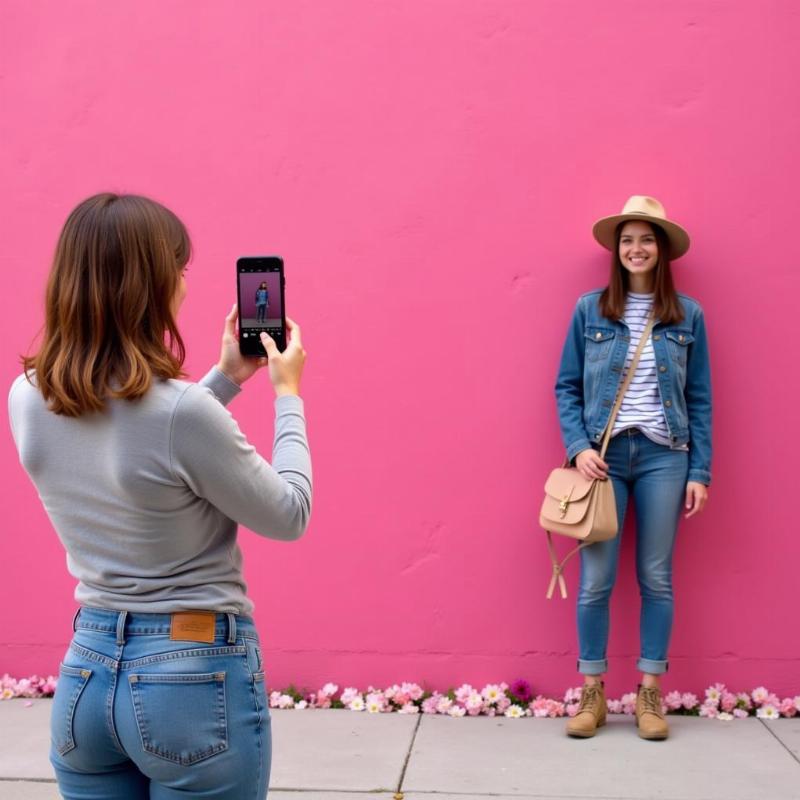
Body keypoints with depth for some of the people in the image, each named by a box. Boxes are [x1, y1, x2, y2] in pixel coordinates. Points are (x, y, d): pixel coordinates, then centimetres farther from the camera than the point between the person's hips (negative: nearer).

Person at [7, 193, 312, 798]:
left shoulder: (27, 402, -4)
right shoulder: (185, 410, -24)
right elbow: (289, 516, -10)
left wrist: (225, 378, 14)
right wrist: (288, 394, 1)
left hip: (86, 673, 6)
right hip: (197, 680, -6)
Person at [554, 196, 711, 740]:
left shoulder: (688, 316, 5)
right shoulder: (590, 310, 3)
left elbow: (700, 399, 5)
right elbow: (567, 387, 5)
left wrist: (699, 471, 1)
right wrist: (579, 446, -9)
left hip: (663, 456, 1)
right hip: (604, 455, -1)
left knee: (657, 578, 7)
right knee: (596, 579, 1)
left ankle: (650, 694, 19)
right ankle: (592, 694, 14)